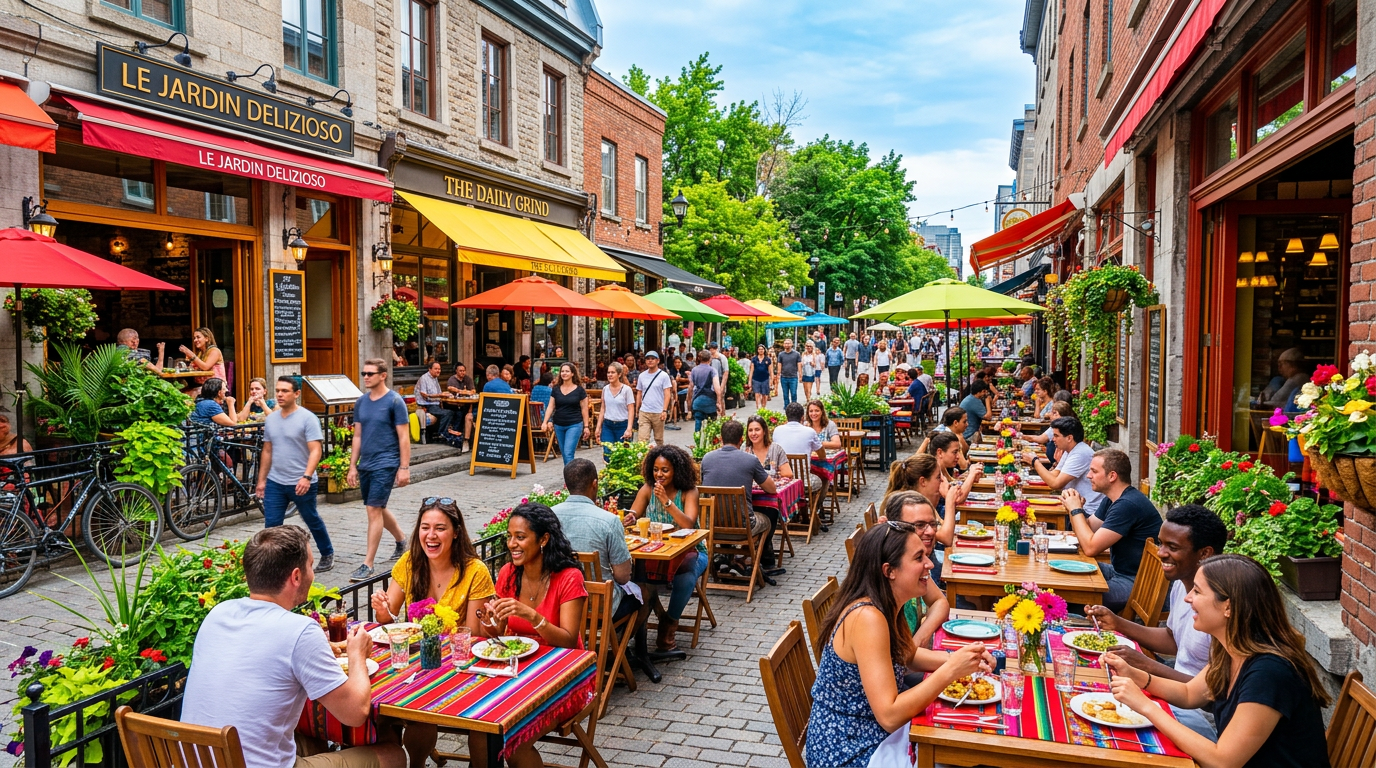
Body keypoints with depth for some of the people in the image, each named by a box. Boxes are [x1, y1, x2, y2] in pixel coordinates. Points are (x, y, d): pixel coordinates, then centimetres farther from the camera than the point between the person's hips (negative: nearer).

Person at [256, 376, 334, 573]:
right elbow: (267, 451, 15)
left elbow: (316, 450, -17)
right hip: (274, 483, 5)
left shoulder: (307, 418, -11)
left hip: (301, 484, -5)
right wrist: (261, 480, 14)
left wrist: (306, 477, -28)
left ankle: (327, 555, 30)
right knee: (271, 525, 1)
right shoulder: (270, 419, 7)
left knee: (312, 521, 11)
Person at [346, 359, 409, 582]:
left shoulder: (394, 401, -10)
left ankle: (368, 565, -5)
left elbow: (404, 437, -10)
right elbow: (357, 436, 14)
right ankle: (401, 543, 39)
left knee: (374, 510, -10)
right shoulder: (361, 402, 8)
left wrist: (404, 468, -13)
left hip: (385, 464, -7)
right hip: (365, 464, 7)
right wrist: (353, 466, 10)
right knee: (378, 509, 17)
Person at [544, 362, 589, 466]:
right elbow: (550, 407, 6)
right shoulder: (556, 389, 7)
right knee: (564, 454, 10)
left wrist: (586, 426, -2)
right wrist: (545, 422, -5)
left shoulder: (580, 390, -2)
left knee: (568, 453, -14)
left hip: (574, 425, -4)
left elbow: (584, 409, 0)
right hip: (559, 425, 4)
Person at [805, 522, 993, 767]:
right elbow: (889, 716, -29)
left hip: (872, 730, 8)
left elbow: (909, 656, 14)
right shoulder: (867, 618, -29)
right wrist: (950, 670, -26)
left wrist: (957, 658, -3)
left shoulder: (886, 605, -3)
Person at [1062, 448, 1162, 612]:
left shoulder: (1128, 504, -24)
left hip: (1136, 582, -10)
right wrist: (1074, 508, -6)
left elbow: (1090, 548, -26)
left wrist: (1076, 509, -15)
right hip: (1119, 571, 10)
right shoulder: (1112, 500, 8)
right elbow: (1087, 531, 12)